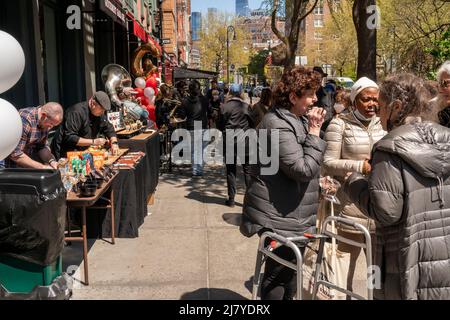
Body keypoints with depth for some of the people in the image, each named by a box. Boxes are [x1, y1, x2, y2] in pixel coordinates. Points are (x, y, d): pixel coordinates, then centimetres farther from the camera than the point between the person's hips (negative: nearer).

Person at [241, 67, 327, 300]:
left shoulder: (298, 119, 12)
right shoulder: (278, 125, -20)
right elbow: (303, 169, -24)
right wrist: (314, 133, -20)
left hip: (294, 213, 10)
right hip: (279, 215, -10)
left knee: (291, 269, 21)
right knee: (278, 274, 3)